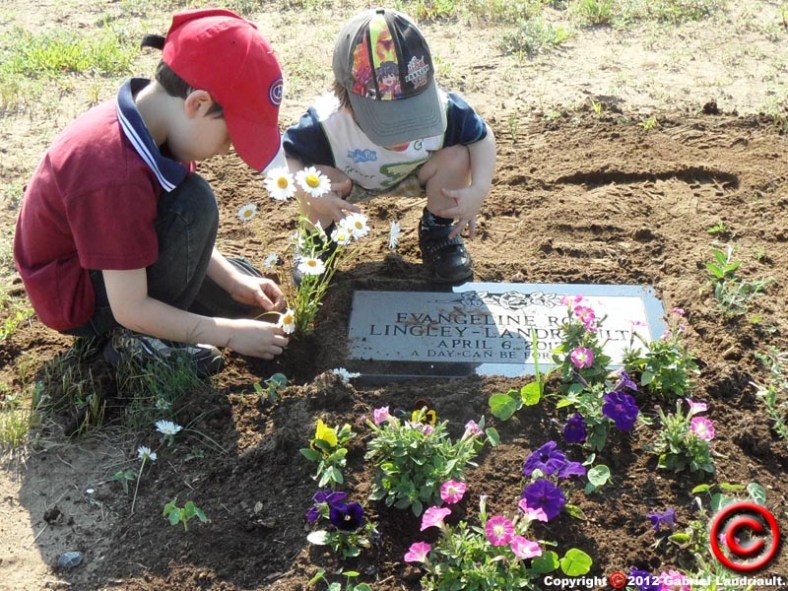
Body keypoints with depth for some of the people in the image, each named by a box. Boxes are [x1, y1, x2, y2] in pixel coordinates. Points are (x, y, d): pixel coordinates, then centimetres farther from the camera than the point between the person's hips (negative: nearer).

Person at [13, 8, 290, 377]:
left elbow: (182, 235, 4)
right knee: (194, 205, -28)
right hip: (77, 296, -9)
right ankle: (139, 341, -13)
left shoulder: (151, 122, -9)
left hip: (117, 270, 9)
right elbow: (130, 309, -30)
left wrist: (236, 283, -5)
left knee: (248, 295, 9)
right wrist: (230, 333, -23)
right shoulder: (118, 175, -37)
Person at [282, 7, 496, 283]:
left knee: (457, 157, -26)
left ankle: (438, 230, 4)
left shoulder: (442, 108, -34)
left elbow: (483, 136, -17)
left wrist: (479, 190, -33)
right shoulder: (327, 121, -39)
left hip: (411, 175, 2)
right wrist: (310, 194, -47)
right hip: (348, 181, -1)